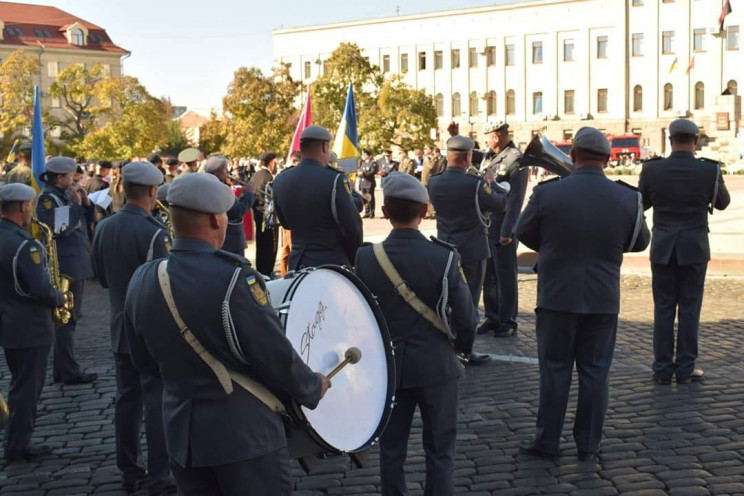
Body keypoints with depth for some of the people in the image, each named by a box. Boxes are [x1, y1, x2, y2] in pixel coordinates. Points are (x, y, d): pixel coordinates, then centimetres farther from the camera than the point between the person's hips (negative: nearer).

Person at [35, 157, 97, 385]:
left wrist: (85, 202, 2)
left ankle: (62, 369, 22)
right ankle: (70, 372, -1)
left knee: (69, 319, 14)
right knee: (66, 320, -5)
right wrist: (76, 204, -16)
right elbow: (61, 229, -23)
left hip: (76, 265, 10)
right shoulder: (47, 198, -12)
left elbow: (86, 223, 17)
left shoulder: (65, 194, 14)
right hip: (65, 268, -10)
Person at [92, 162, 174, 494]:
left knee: (127, 398, 13)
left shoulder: (103, 228, 1)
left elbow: (102, 278, 11)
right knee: (157, 400, 1)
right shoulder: (153, 231, -20)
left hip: (121, 328, 6)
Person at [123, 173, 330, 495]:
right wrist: (313, 387, 2)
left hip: (181, 434, 6)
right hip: (245, 433, -6)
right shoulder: (232, 279, -21)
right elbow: (277, 358, -17)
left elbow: (144, 361, 10)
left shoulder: (141, 281, -2)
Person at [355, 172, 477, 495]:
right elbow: (466, 317, -13)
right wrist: (462, 344, 8)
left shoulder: (366, 257, -9)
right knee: (439, 449, 11)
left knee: (391, 449, 14)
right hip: (436, 364, -2)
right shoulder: (443, 257, -16)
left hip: (387, 365, 2)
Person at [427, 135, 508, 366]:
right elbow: (500, 204, -6)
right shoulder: (475, 184, -19)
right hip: (472, 249, -5)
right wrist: (491, 182, 11)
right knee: (469, 299, 3)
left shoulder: (434, 182, -4)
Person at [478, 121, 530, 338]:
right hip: (485, 225, 8)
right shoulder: (489, 156, 11)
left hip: (502, 228, -8)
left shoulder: (515, 160, -12)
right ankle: (492, 318, 24)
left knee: (505, 277, 2)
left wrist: (507, 231, -20)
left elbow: (515, 199, -17)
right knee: (488, 275, 13)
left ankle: (508, 322, 12)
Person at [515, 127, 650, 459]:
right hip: (604, 300, 1)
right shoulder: (628, 199, -7)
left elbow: (523, 233, 2)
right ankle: (588, 444, 19)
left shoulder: (547, 194, -12)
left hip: (557, 297, -1)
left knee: (554, 370, 10)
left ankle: (547, 441, 17)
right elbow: (640, 243, 8)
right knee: (595, 371, 11)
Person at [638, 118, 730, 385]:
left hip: (663, 249, 1)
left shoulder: (652, 169, -7)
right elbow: (722, 203, 9)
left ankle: (662, 369, 11)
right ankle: (685, 368, 12)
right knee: (689, 308, 7)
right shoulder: (710, 170, -9)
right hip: (694, 249, -1)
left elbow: (641, 203, 9)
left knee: (663, 308, 7)